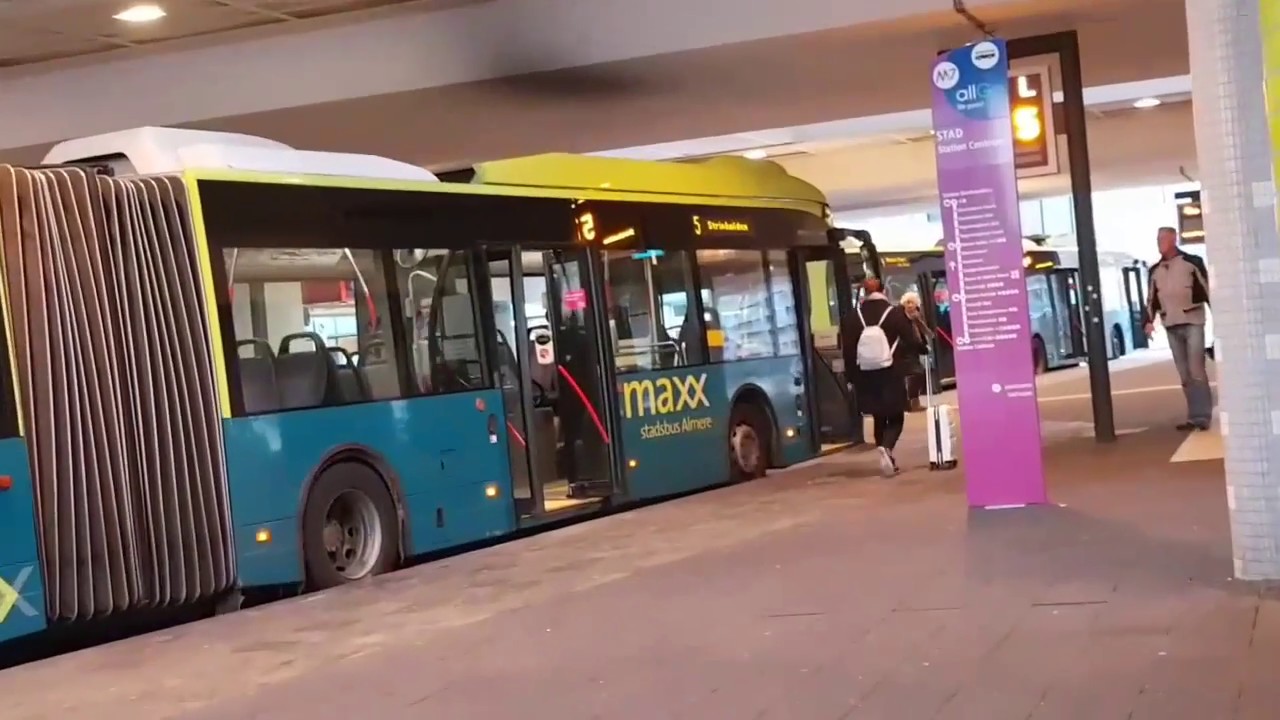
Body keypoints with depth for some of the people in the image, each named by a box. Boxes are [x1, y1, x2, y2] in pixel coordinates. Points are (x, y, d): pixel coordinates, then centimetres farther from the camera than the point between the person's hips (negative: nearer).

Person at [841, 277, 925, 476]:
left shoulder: (850, 318, -1)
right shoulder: (896, 313, -7)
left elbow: (847, 351, -2)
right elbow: (912, 344, -5)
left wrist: (852, 377, 7)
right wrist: (923, 348, 18)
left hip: (866, 379, 3)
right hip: (892, 377, -2)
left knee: (879, 419, 16)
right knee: (895, 418, 6)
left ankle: (887, 457, 15)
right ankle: (887, 447, -22)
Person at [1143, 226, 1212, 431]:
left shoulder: (1192, 262, 1)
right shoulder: (1155, 270, 14)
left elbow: (1208, 290, -1)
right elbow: (1151, 298, 13)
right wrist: (1149, 321, -1)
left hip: (1192, 323, -5)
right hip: (1171, 327, 5)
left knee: (1196, 372, -9)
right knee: (1185, 376, 5)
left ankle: (1202, 416, -7)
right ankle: (1195, 417, 7)